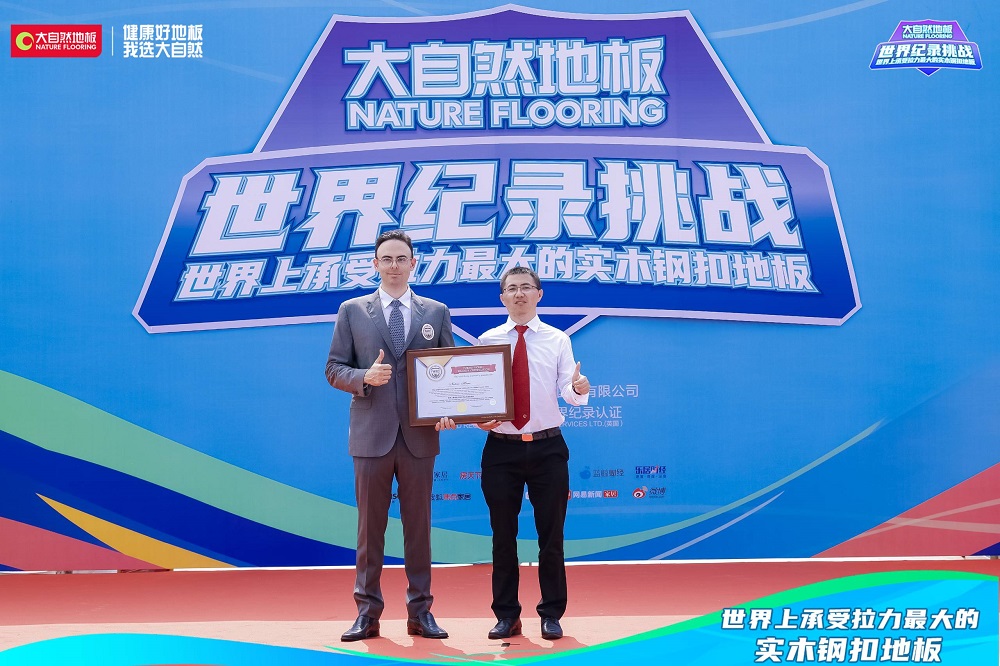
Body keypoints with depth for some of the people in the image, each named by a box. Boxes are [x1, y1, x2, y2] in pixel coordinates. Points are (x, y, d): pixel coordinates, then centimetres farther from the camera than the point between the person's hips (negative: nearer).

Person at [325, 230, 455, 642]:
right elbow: (334, 369, 4)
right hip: (371, 435, -1)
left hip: (420, 436, 1)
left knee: (418, 525, 7)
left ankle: (420, 611, 14)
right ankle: (367, 612, 12)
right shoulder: (352, 311, 6)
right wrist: (365, 377, -16)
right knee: (370, 526, 5)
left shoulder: (437, 312, 9)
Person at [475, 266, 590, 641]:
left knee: (551, 534, 6)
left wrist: (579, 390, -28)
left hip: (547, 447, 0)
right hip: (501, 448, 0)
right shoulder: (487, 340, 5)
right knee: (503, 535, 7)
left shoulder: (558, 340, 4)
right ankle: (506, 614, 19)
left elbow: (567, 392, -6)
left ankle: (551, 614, 18)